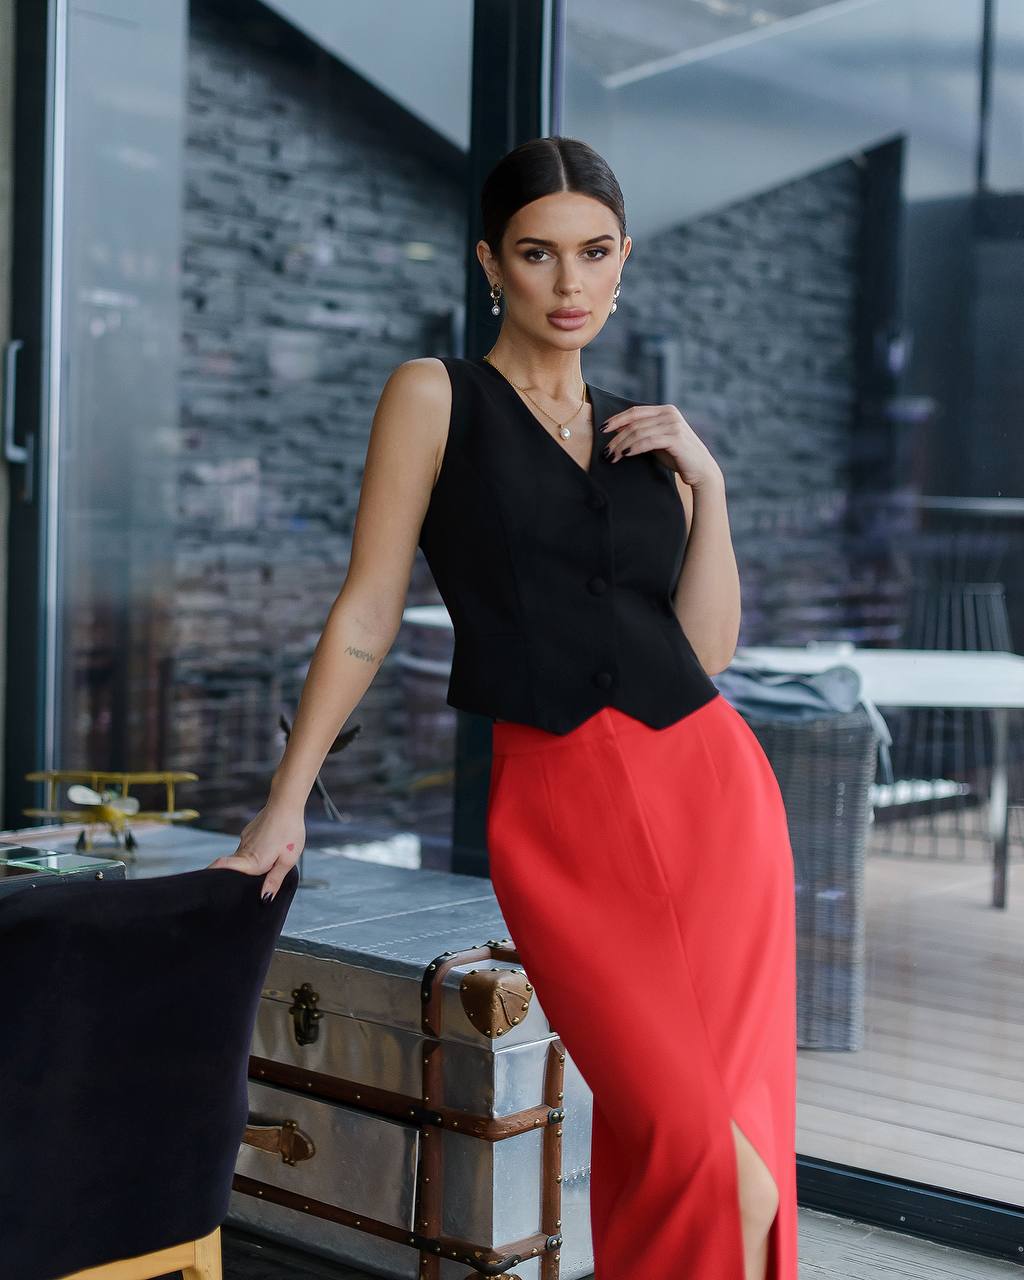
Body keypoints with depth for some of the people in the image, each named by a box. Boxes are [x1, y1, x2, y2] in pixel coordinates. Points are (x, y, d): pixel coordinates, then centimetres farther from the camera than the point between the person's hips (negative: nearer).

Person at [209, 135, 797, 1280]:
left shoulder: (646, 435, 18)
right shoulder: (436, 397, 7)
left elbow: (709, 646, 12)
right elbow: (369, 611, 3)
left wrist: (708, 483, 3)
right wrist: (285, 801, -1)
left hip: (711, 787, 4)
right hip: (556, 807, -4)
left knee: (700, 1127, 1)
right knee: (686, 1136, -16)